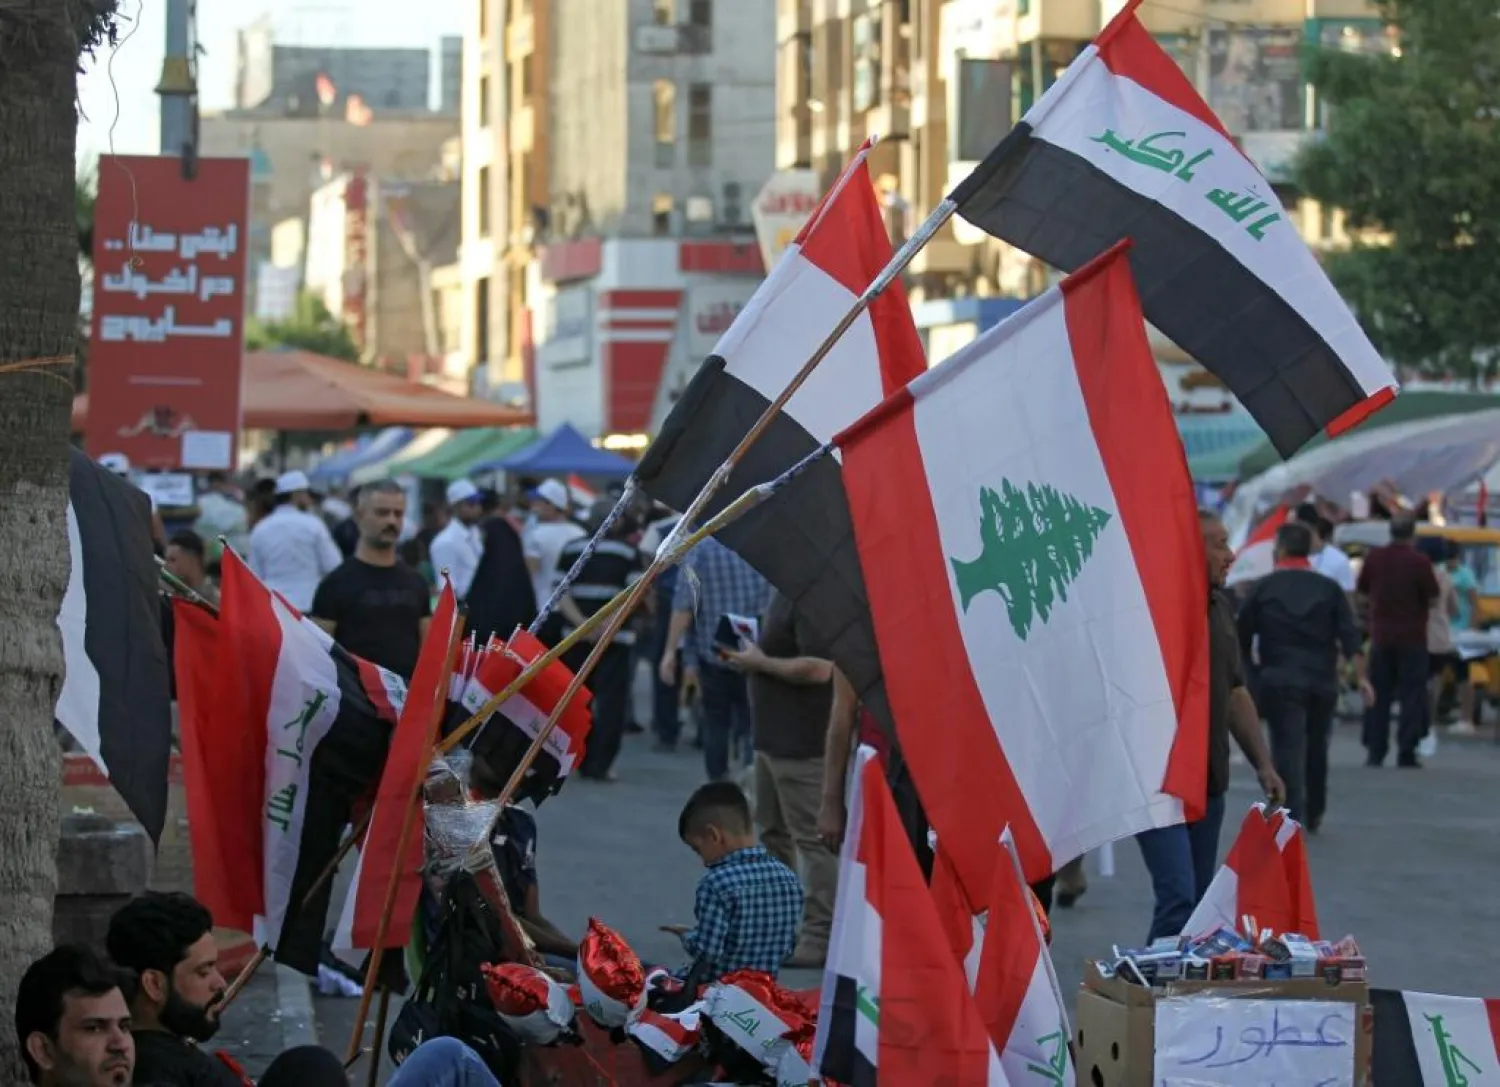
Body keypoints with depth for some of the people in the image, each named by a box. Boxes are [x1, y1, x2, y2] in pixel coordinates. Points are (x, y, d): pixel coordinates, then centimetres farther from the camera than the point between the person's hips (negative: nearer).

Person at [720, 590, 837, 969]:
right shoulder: (784, 593, 11)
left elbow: (819, 668, -27)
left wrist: (761, 663, -17)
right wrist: (750, 653, 7)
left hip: (801, 742, -11)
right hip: (773, 736, 11)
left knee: (812, 838, -6)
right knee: (773, 834, 19)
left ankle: (820, 937, -2)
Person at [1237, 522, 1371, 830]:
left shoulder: (1263, 588, 0)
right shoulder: (1329, 588, 5)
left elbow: (1242, 636, 4)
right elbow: (1350, 637, -3)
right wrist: (1361, 677, -3)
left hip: (1279, 681, -3)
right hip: (1322, 681, 3)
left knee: (1287, 750, -6)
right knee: (1317, 749, 19)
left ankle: (1293, 818, -17)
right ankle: (1313, 815, 30)